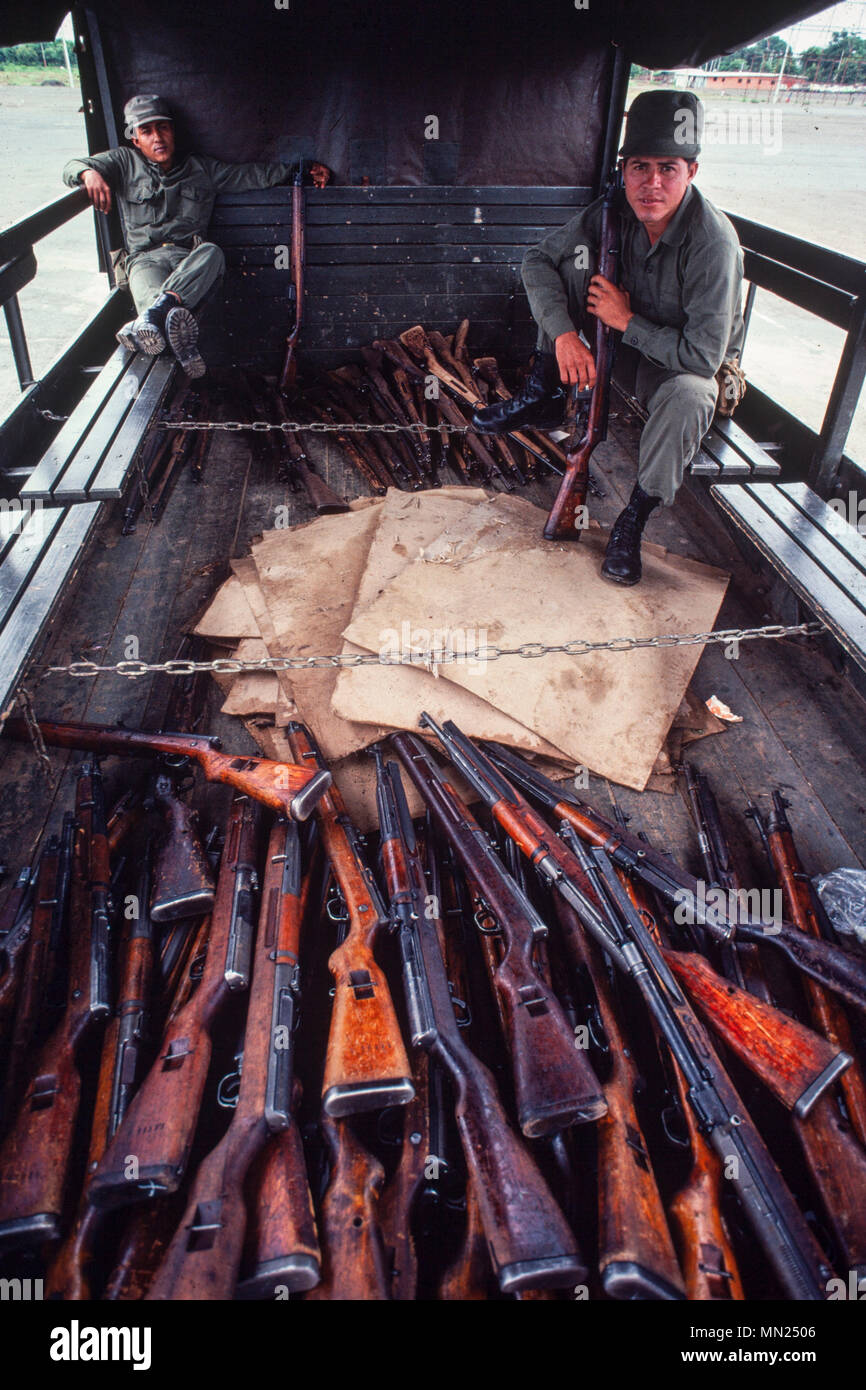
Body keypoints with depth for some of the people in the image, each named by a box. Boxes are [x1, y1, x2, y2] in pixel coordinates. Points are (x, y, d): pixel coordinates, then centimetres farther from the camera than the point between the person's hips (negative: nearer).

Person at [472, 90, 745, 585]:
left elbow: (704, 356, -32)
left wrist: (628, 321, -26)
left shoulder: (713, 241, -29)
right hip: (625, 346, 5)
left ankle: (634, 519, -20)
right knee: (576, 252, -12)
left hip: (682, 365, -4)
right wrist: (564, 332, -26)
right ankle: (542, 397, -6)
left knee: (688, 396, -41)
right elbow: (537, 259, -10)